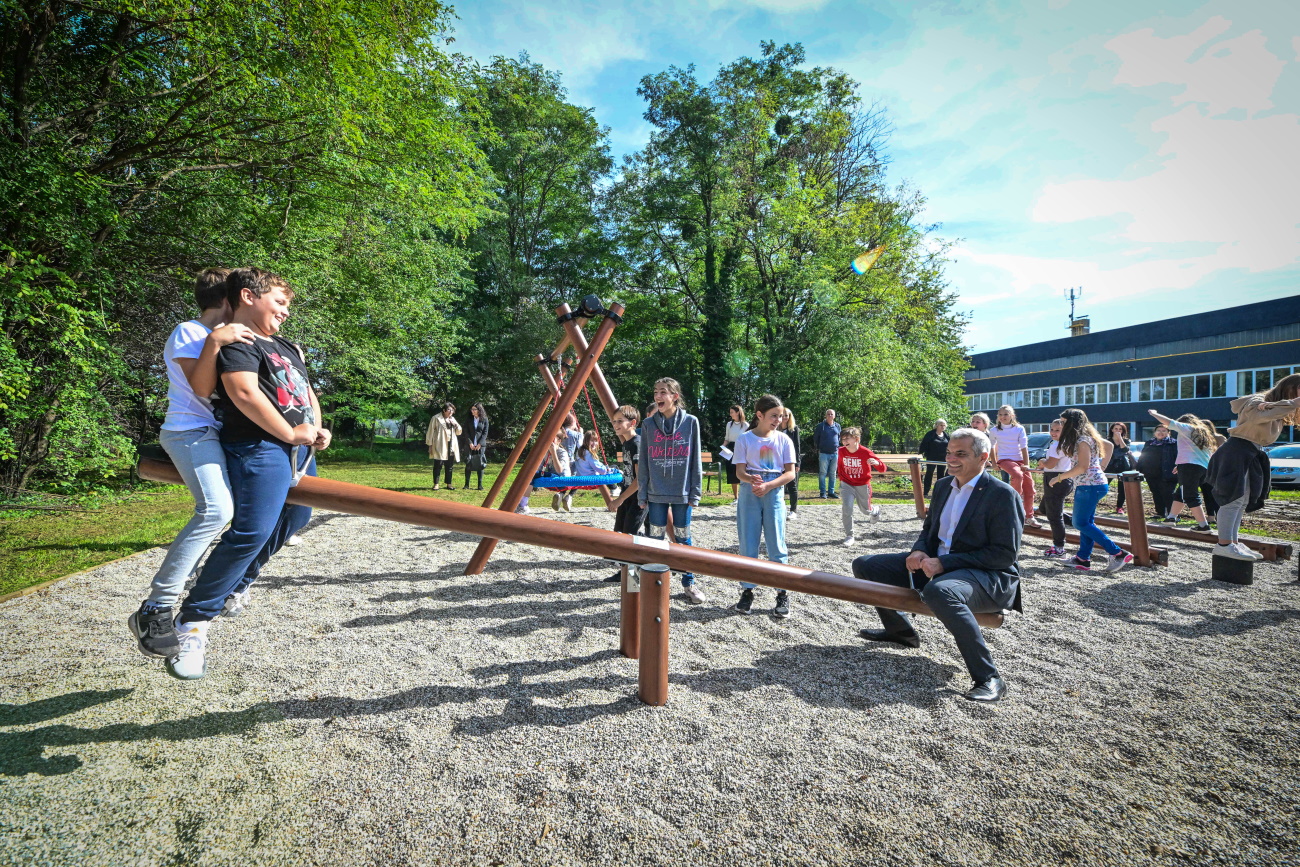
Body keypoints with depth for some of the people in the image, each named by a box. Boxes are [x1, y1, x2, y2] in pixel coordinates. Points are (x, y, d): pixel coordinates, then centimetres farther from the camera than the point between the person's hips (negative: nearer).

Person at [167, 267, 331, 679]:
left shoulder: (287, 347, 22)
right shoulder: (236, 341, -7)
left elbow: (307, 391, 25)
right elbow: (244, 394, -21)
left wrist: (318, 429, 7)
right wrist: (291, 433, -16)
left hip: (299, 447, 10)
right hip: (260, 447, -10)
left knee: (296, 517, 18)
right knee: (250, 532, -16)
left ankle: (238, 584, 35)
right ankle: (193, 621, -4)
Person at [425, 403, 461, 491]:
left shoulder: (452, 419, 16)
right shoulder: (436, 418, -2)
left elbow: (459, 432, 18)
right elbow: (430, 432, -1)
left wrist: (455, 424, -2)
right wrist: (430, 445, -4)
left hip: (451, 446, 5)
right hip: (439, 446, -5)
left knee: (449, 466, 8)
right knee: (438, 465, -4)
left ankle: (448, 484, 15)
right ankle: (436, 484, 2)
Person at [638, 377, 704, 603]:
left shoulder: (690, 422, -2)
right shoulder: (648, 424, 2)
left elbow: (696, 461, 0)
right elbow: (643, 461, 5)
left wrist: (695, 493, -2)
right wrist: (642, 493, 2)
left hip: (682, 492, -1)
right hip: (656, 492, 1)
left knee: (683, 538, 9)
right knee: (655, 539, 6)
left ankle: (688, 583, 23)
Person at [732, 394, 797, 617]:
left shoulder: (783, 440, 2)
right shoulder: (745, 439, -1)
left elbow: (790, 473, -2)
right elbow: (740, 471, -5)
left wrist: (768, 486, -17)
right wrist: (751, 480, -27)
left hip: (774, 495, 0)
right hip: (749, 495, 0)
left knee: (777, 546, 2)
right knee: (748, 545, 5)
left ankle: (783, 593, 12)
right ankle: (747, 591, 16)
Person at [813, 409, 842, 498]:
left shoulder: (837, 426, 9)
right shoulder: (821, 426, -2)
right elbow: (815, 438, 4)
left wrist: (838, 447, 12)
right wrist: (818, 448, 4)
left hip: (835, 453, 4)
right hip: (824, 453, -4)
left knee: (833, 474, 9)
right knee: (823, 473, -2)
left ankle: (831, 491, 17)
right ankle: (822, 492, 4)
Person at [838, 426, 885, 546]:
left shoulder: (866, 452, -20)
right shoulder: (841, 451, -10)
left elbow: (884, 469, -19)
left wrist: (877, 462, -41)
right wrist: (841, 479, 8)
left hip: (862, 485, -1)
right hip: (846, 485, 2)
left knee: (866, 510, 14)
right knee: (846, 509, -16)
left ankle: (876, 511, 53)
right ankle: (849, 536, -2)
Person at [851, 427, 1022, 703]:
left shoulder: (1003, 495, -12)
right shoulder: (943, 485, 11)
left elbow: (1005, 554, -17)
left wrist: (945, 563, -24)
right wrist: (919, 551, -5)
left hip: (988, 577, -8)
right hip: (935, 565, 8)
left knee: (939, 591, -43)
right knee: (863, 566, 4)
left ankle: (989, 678, -28)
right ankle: (900, 630, 25)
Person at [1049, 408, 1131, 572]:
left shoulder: (1082, 440, -16)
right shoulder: (1087, 436, 13)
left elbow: (1082, 467, -22)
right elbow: (1108, 445, 27)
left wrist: (1059, 477, -15)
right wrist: (1101, 464, 24)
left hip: (1089, 486, -10)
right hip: (1089, 485, 10)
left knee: (1081, 523, -6)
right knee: (1086, 522, 12)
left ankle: (1118, 554, -6)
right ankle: (1083, 559, 17)